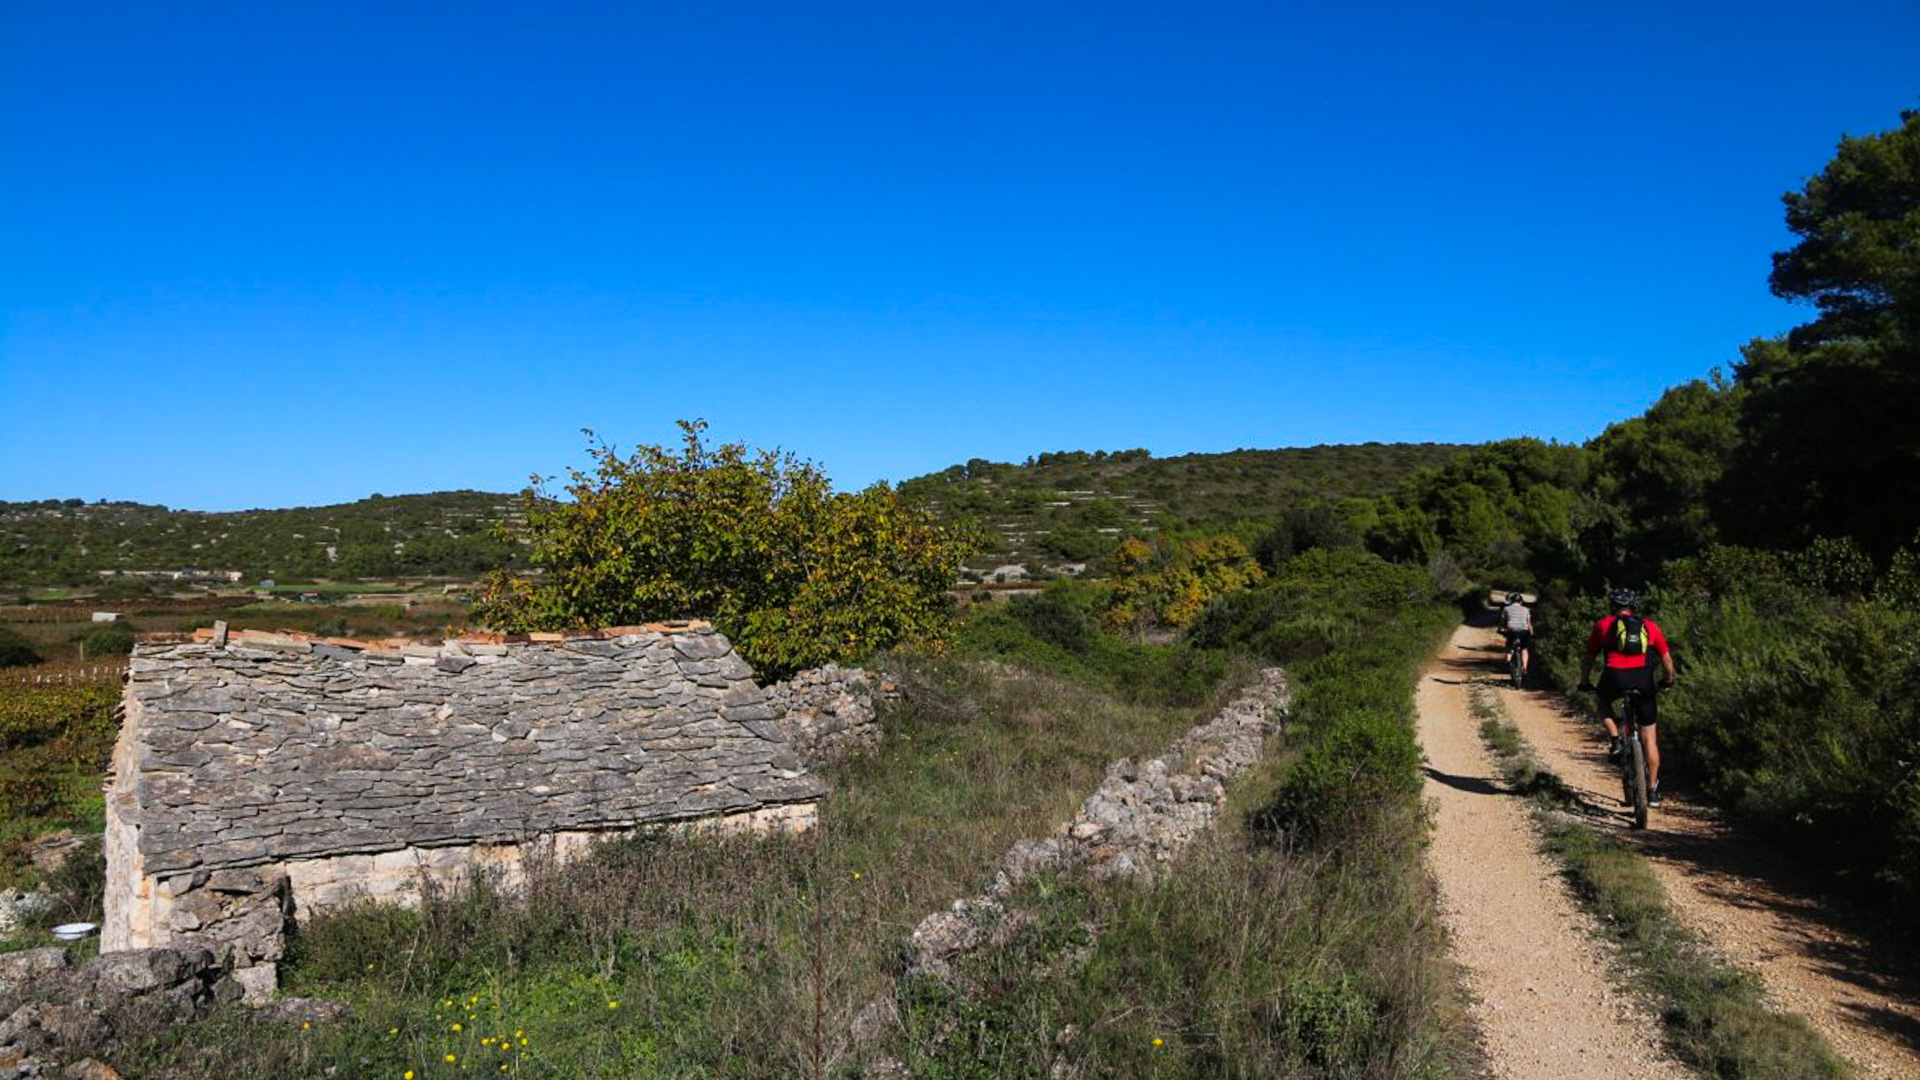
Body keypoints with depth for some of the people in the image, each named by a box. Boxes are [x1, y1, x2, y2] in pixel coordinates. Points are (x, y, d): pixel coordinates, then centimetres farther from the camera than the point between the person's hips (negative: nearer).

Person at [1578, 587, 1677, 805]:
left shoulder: (1603, 625, 18)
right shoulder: (1649, 626, 21)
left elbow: (1588, 658, 21)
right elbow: (1666, 659, 23)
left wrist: (1584, 682, 36)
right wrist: (1668, 680, 41)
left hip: (1615, 677, -1)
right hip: (1643, 680, 2)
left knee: (1604, 702, 35)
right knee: (1649, 738, 15)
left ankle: (1614, 739, 10)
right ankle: (1653, 789, 21)